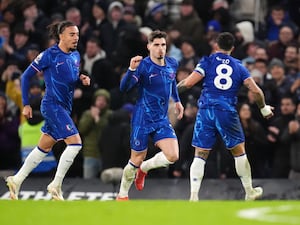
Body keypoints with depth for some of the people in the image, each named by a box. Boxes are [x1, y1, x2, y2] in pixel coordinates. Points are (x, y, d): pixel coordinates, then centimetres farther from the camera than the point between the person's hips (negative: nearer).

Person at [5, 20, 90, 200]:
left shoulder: (76, 56, 9)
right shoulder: (50, 55, -12)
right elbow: (26, 76, -6)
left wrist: (82, 79, 0)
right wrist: (26, 104, -7)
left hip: (65, 108, 8)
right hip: (52, 105, -8)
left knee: (44, 148, 14)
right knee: (75, 142, -16)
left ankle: (16, 180, 25)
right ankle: (56, 186, -9)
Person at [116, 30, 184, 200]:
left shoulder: (172, 64, 2)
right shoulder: (143, 65, -17)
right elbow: (124, 88, -28)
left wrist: (177, 100, 27)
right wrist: (132, 70, -42)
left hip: (162, 120, 5)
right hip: (142, 120, -5)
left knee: (172, 156, -12)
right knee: (137, 160, 3)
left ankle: (144, 168, 18)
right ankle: (122, 195, 26)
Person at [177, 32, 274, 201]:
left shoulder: (207, 62, 5)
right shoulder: (239, 66, 11)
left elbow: (189, 82, -7)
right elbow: (256, 91, 4)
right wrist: (264, 109, 20)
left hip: (206, 111, -1)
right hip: (228, 112, 1)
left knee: (200, 156, 1)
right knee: (239, 152, 18)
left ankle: (193, 196, -11)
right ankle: (250, 192, 26)